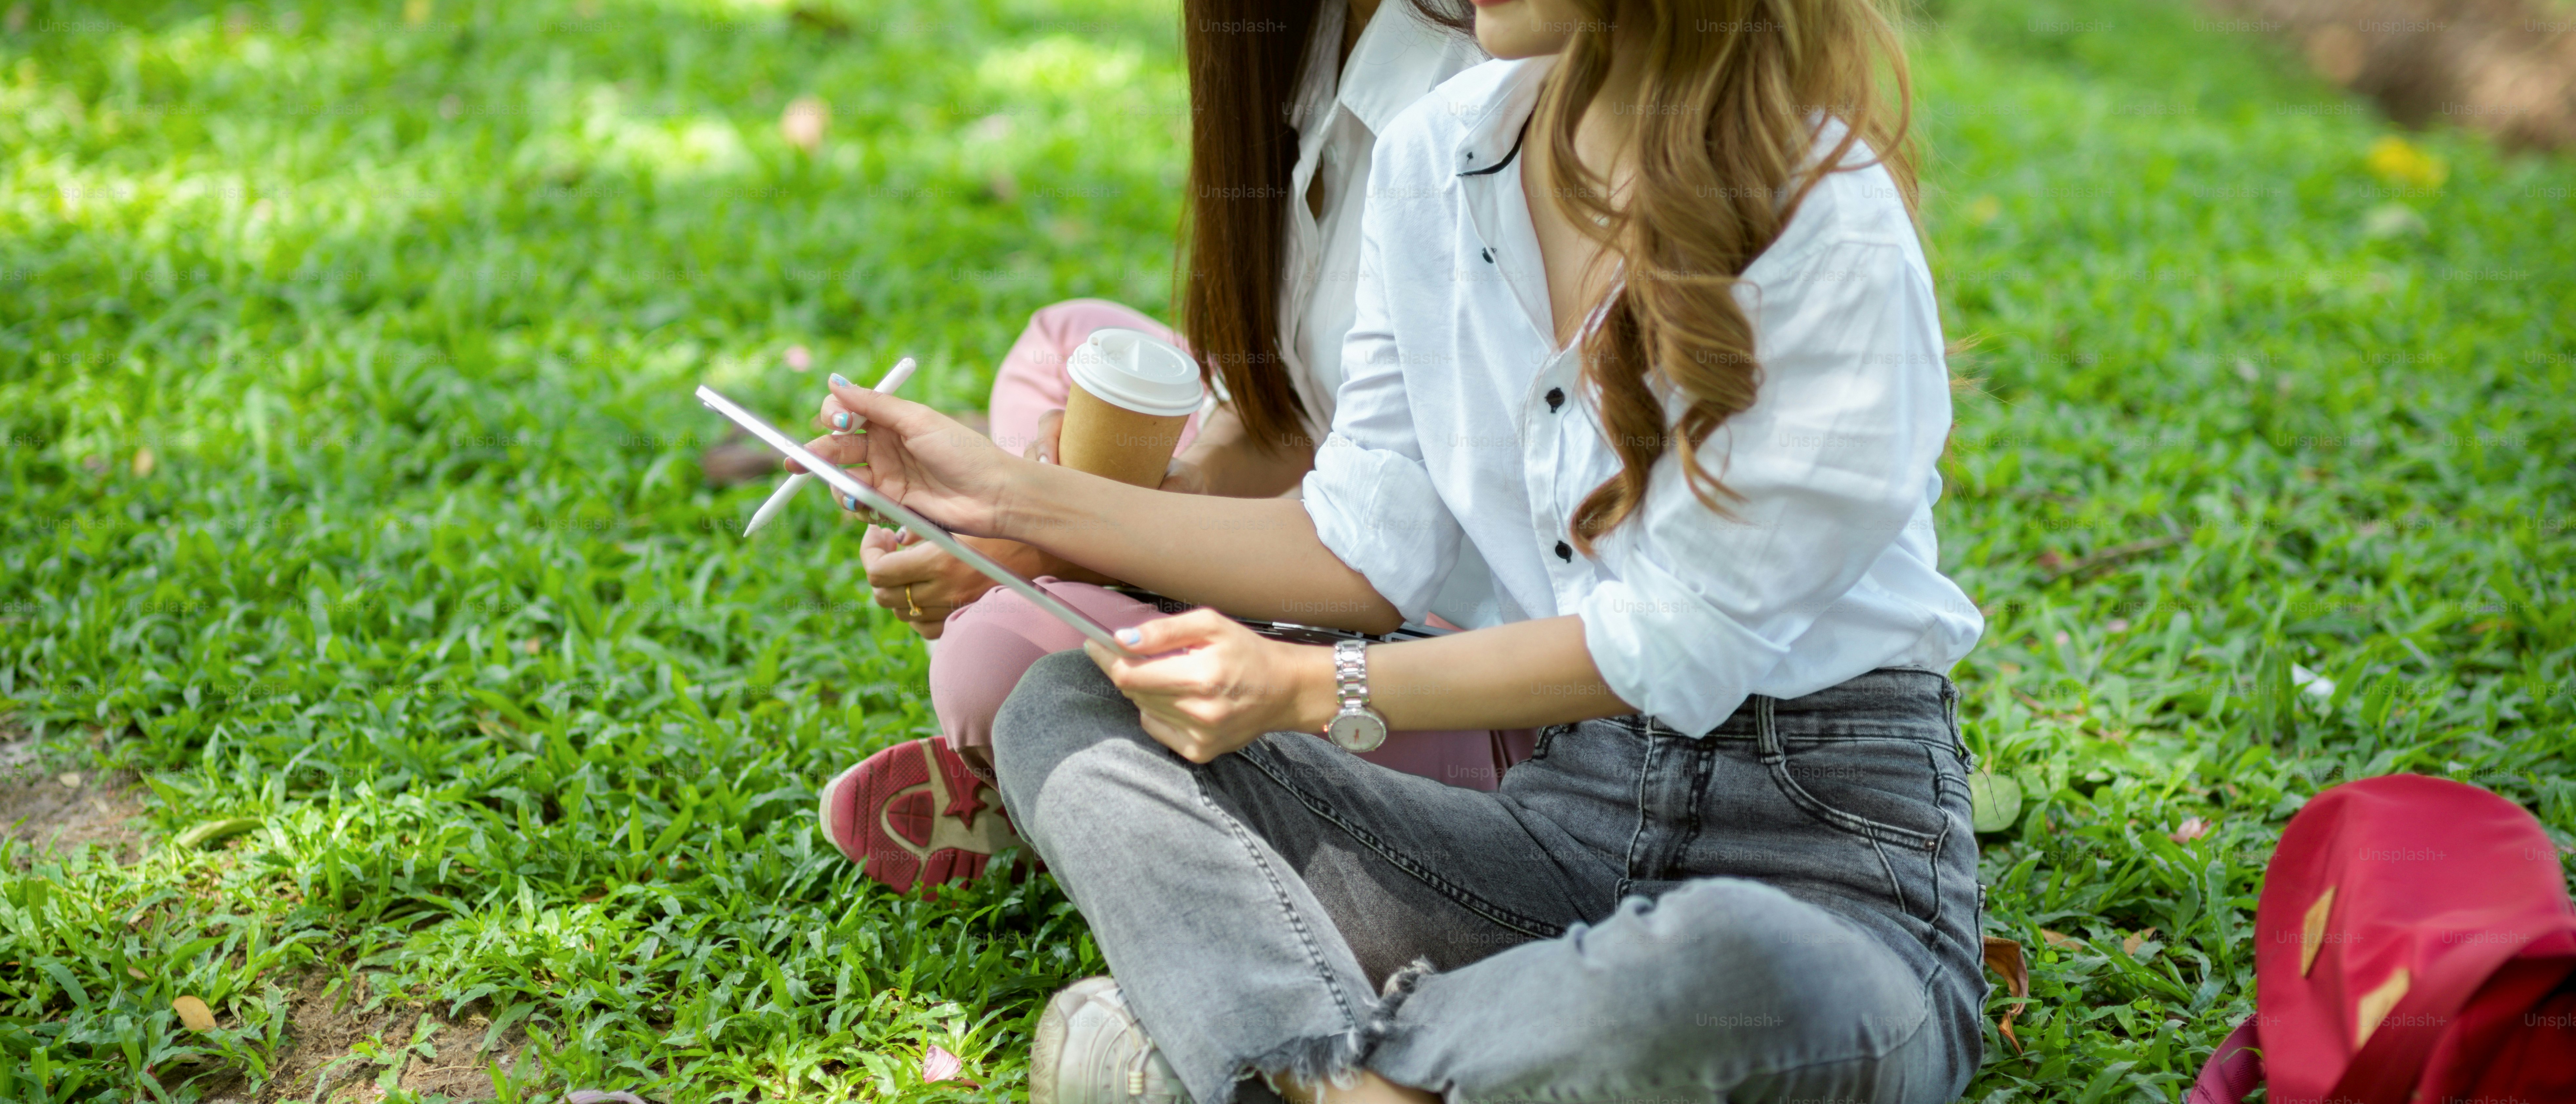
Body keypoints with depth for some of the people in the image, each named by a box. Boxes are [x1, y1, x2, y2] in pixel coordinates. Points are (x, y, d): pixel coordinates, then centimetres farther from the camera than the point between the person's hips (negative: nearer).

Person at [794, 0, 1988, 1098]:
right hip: (1572, 803, 6)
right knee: (1065, 711, -6)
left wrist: (1320, 689, -16)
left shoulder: (1828, 224, -16)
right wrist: (1016, 498, 5)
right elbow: (1373, 548, 7)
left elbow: (1681, 644, -15)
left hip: (1831, 833, -5)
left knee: (1731, 971, -42)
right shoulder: (1436, 155, 4)